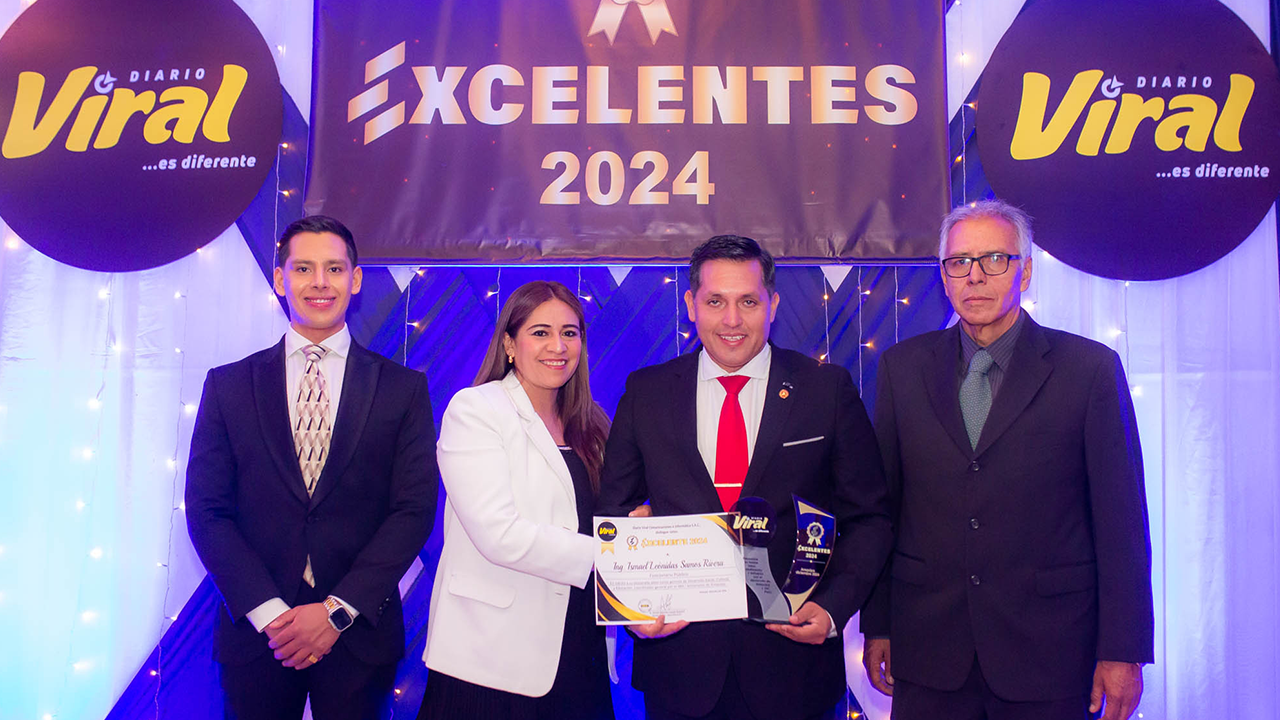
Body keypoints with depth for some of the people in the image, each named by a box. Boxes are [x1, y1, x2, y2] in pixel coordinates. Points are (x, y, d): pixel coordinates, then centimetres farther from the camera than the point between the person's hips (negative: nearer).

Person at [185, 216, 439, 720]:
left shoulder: (404, 389, 1)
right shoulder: (228, 386, 4)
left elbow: (414, 509, -5)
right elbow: (207, 511, 0)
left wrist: (337, 610, -12)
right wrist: (269, 612, -11)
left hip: (360, 636, -1)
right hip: (256, 635, 1)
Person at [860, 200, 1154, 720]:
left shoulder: (1091, 368, -4)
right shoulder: (903, 367, 4)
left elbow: (1120, 520, -3)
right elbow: (882, 504, 5)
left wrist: (1122, 652, -4)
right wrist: (876, 626, 5)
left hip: (1048, 650, -1)